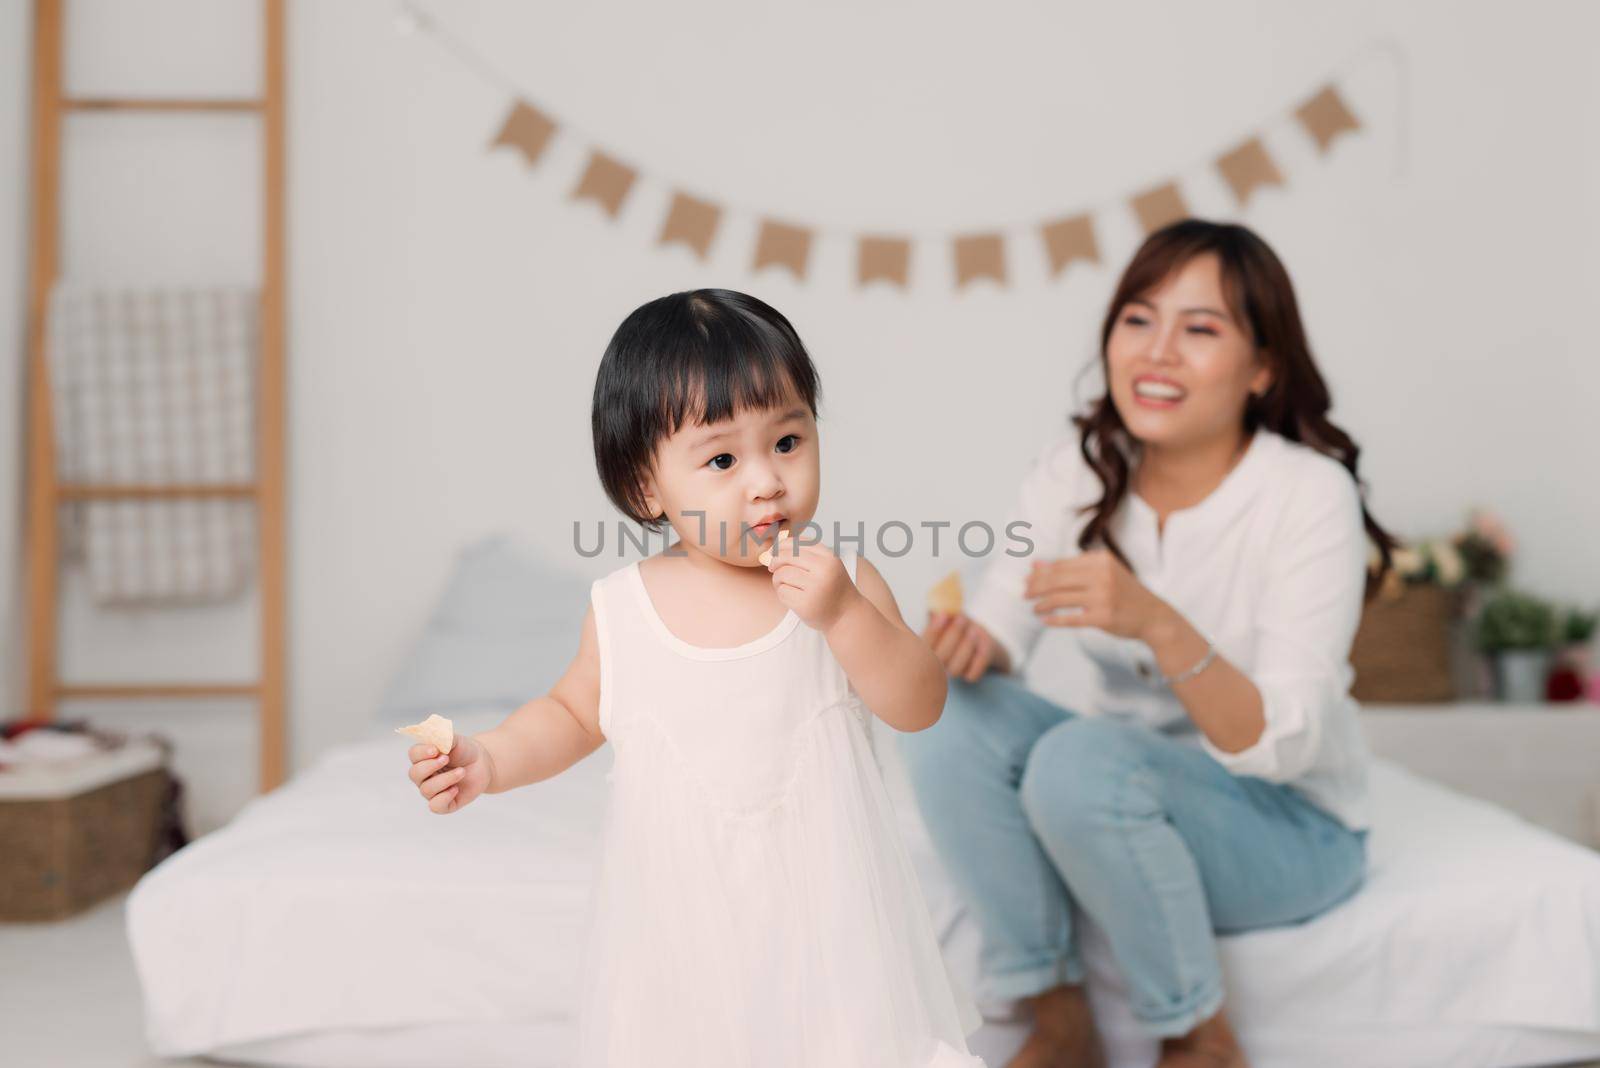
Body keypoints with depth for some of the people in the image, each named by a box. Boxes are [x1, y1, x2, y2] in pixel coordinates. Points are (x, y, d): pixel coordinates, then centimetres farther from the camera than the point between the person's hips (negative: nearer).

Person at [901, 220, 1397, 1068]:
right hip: (1126, 782, 4)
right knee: (945, 708, -23)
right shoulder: (1080, 466, -5)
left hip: (1287, 823, -4)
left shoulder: (1310, 495, -19)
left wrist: (1159, 625, -43)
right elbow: (999, 628, -9)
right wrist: (966, 643, -34)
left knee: (1081, 759, -33)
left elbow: (1282, 745, -26)